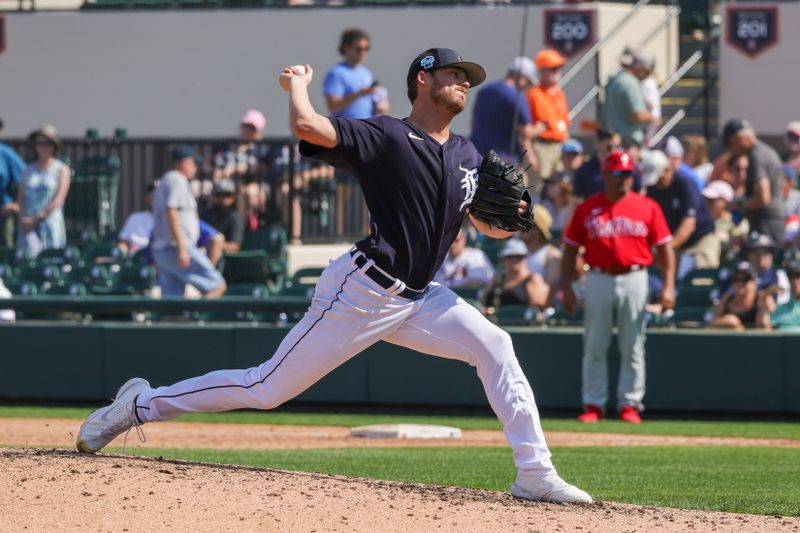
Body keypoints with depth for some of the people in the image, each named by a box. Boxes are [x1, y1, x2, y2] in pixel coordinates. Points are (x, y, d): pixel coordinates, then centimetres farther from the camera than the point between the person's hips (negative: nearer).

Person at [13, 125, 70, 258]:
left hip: (51, 226, -3)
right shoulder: (29, 170, 17)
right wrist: (24, 218, -6)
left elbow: (58, 200, -5)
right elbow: (20, 198, 13)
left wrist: (38, 218, -11)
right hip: (29, 227, 3)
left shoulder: (62, 170, 4)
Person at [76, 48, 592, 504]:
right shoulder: (385, 137, -11)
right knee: (268, 388, -4)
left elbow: (493, 228, 16)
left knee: (494, 346, -9)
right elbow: (306, 126, -24)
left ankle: (535, 474, -7)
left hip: (418, 298, 7)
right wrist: (298, 84, -5)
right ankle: (141, 404, 10)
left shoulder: (468, 156, 11)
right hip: (362, 292, -7)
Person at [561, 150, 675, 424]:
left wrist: (668, 286, -7)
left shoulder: (647, 208, 4)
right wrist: (566, 286, -1)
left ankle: (630, 404, 7)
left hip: (634, 280, -1)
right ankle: (593, 405, 6)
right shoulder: (587, 209, 6)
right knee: (594, 347, 1)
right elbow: (570, 248, 8)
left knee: (632, 347, 1)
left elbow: (665, 248, 3)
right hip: (598, 280, 1)